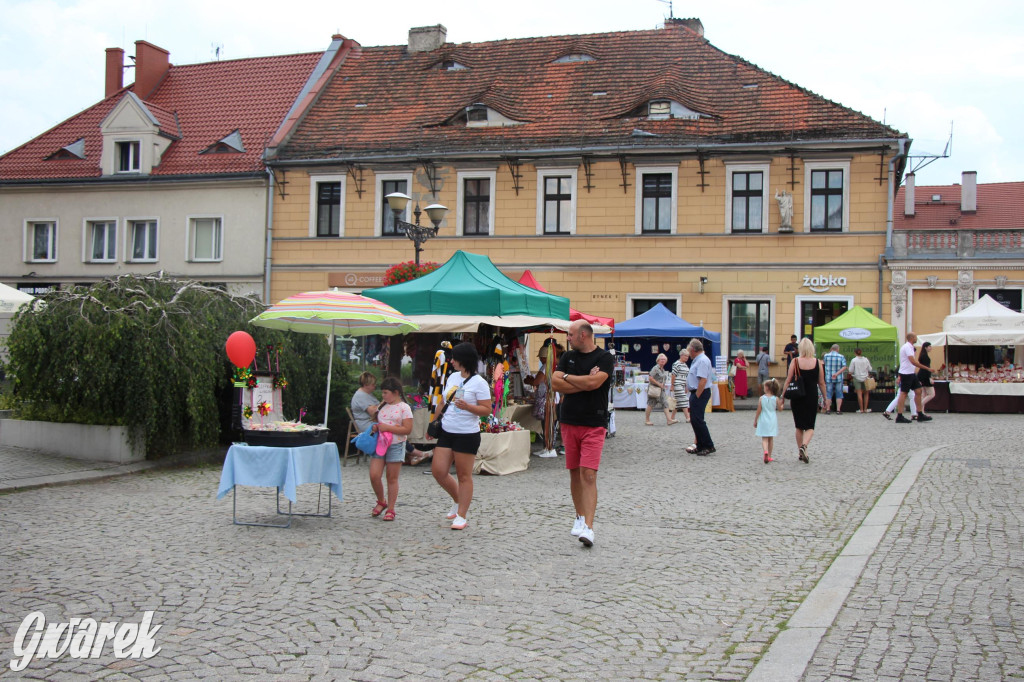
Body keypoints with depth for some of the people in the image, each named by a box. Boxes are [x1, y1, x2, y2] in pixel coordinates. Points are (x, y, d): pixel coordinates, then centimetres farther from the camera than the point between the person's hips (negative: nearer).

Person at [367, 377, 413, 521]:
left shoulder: (404, 408, -6)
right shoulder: (382, 406, 12)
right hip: (379, 443, 5)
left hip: (395, 445, -5)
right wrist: (375, 427, 3)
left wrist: (388, 427, -18)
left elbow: (407, 429, -13)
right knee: (374, 475, -5)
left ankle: (390, 509, 12)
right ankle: (381, 502, 18)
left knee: (392, 478, 2)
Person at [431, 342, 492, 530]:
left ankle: (461, 516, 7)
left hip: (467, 435, -7)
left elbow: (486, 409, -12)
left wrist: (467, 406, -26)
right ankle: (458, 500, 27)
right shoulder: (452, 377, 12)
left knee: (464, 476, 0)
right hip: (446, 431, 7)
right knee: (438, 471, 3)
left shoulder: (479, 383, -9)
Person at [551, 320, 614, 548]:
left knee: (588, 474, -12)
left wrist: (568, 377, -5)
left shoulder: (605, 358, -4)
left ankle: (588, 527, -16)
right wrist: (584, 383, -11)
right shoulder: (567, 357, 11)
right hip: (569, 422, 5)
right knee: (574, 472, 11)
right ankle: (580, 517, 27)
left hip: (593, 424, -5)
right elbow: (555, 383, -2)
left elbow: (594, 382, -20)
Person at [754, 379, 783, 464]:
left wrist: (755, 421, 2)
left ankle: (766, 451, -28)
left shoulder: (761, 398, -9)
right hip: (772, 420, 2)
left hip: (763, 421, -2)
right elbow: (780, 408, 6)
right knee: (771, 438, 12)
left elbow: (758, 411, -7)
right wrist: (781, 404, 26)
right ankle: (769, 456, 18)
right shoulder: (776, 399, -4)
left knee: (764, 439, -1)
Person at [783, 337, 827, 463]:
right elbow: (821, 383, 2)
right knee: (810, 426, 6)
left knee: (799, 426, 14)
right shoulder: (817, 363, -3)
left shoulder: (795, 362, -5)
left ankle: (801, 453, 18)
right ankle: (804, 446, -21)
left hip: (797, 397, 1)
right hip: (812, 396, -1)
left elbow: (788, 381, -5)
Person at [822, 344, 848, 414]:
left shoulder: (826, 356, -4)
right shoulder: (841, 357, -4)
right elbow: (844, 367, -11)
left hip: (828, 378, 0)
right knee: (839, 394, 7)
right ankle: (838, 410, 4)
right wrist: (837, 373, -15)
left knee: (828, 394, 6)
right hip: (839, 378, 0)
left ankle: (828, 409, 5)